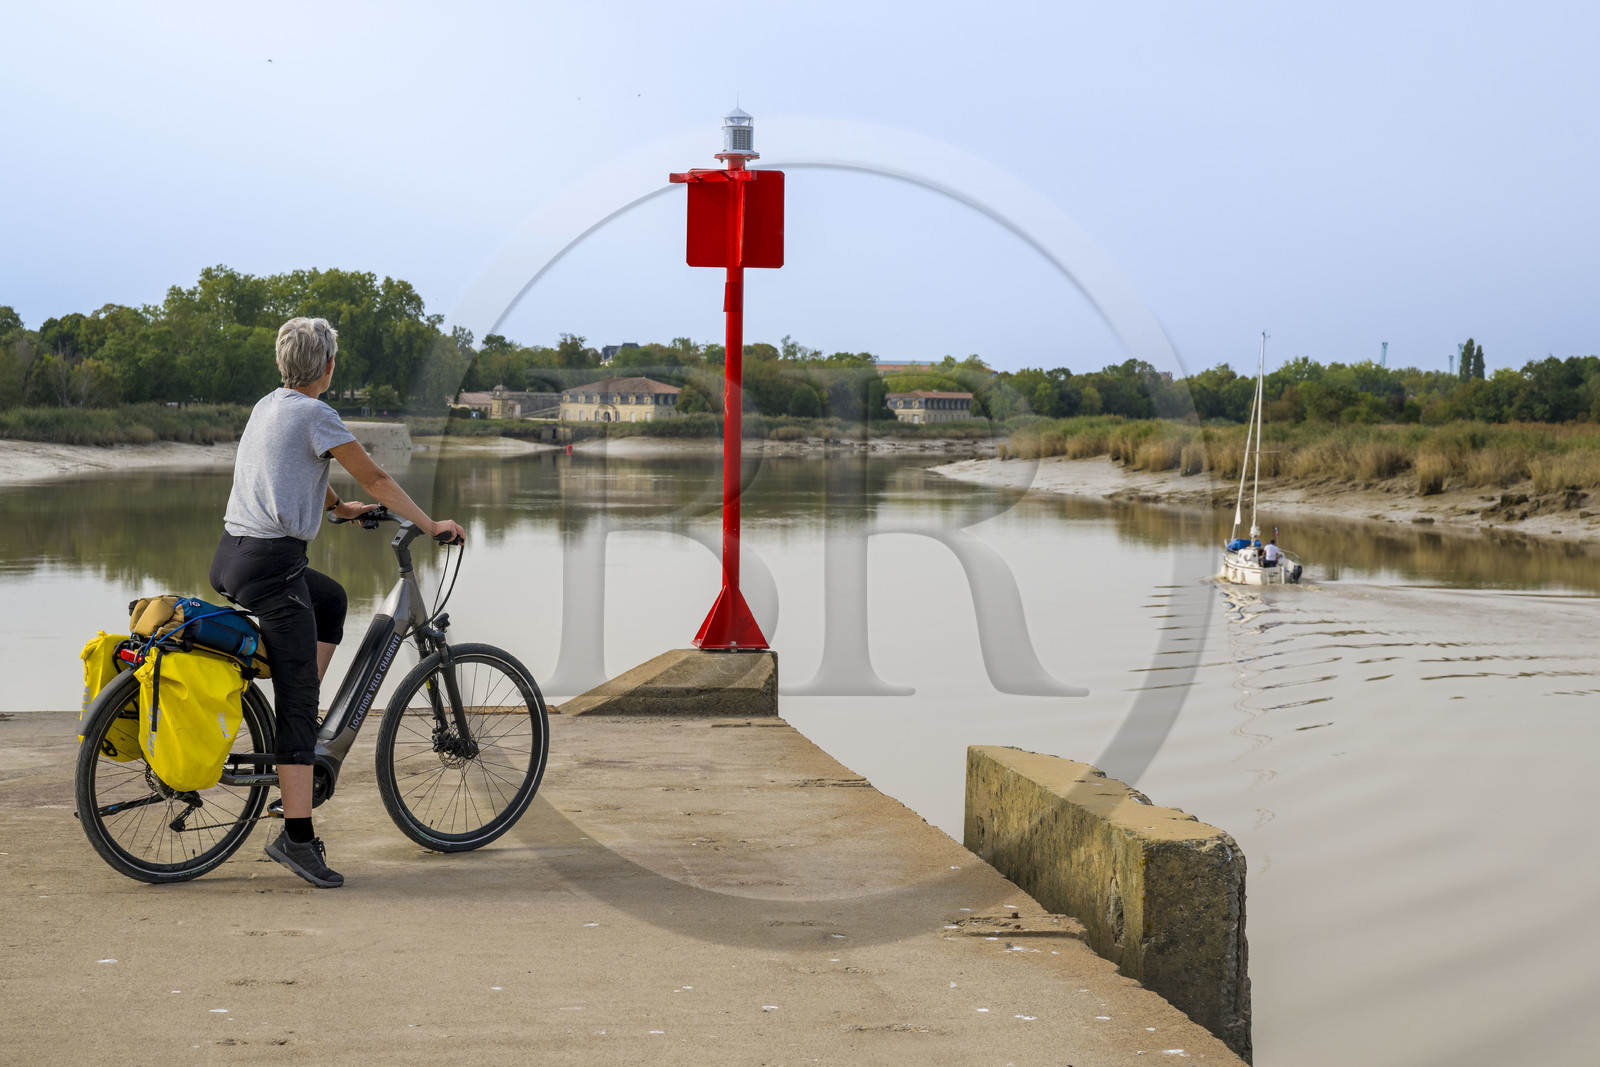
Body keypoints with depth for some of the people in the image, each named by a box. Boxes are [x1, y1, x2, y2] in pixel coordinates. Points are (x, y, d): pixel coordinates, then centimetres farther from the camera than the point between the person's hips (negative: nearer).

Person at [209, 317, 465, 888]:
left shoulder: (269, 406, 16)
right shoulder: (315, 415, -9)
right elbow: (375, 479, -5)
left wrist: (341, 507, 43)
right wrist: (432, 526, 3)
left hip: (231, 557, 9)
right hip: (271, 565, -9)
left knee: (331, 599, 33)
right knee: (298, 703, -7)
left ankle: (299, 719, 24)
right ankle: (297, 836, -8)